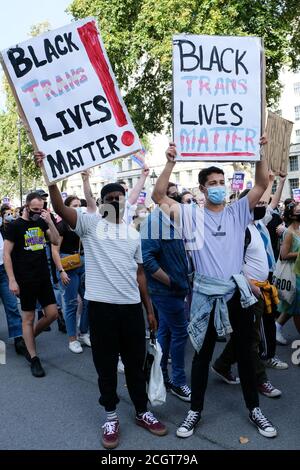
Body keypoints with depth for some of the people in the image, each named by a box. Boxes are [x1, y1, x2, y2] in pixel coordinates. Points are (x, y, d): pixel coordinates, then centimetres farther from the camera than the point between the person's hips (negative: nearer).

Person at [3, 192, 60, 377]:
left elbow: (56, 241, 4)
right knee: (28, 318, 4)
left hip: (44, 277, 5)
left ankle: (29, 338, 30)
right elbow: (6, 254, -8)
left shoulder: (42, 222, 7)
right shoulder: (15, 226, -7)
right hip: (26, 280, -5)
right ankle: (34, 359, 14)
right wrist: (12, 280, -13)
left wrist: (50, 222, -10)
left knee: (53, 314, 6)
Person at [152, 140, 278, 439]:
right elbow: (158, 196, -7)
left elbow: (262, 185, -1)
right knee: (202, 354, 11)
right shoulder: (191, 215, -1)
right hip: (205, 295, -2)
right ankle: (195, 411, 27)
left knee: (245, 353, 15)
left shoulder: (238, 213, 5)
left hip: (238, 293, 2)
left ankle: (254, 409, 33)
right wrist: (171, 162, -15)